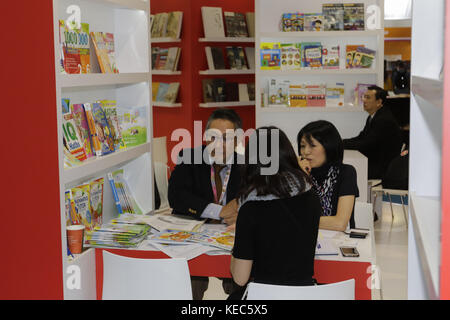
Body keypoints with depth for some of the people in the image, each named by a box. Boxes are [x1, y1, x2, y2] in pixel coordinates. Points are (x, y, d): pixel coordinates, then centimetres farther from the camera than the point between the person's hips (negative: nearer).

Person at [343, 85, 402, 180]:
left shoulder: (385, 119, -20)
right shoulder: (372, 117, 13)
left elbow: (366, 145, -24)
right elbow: (360, 138, 13)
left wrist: (342, 143, -20)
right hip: (373, 162, 9)